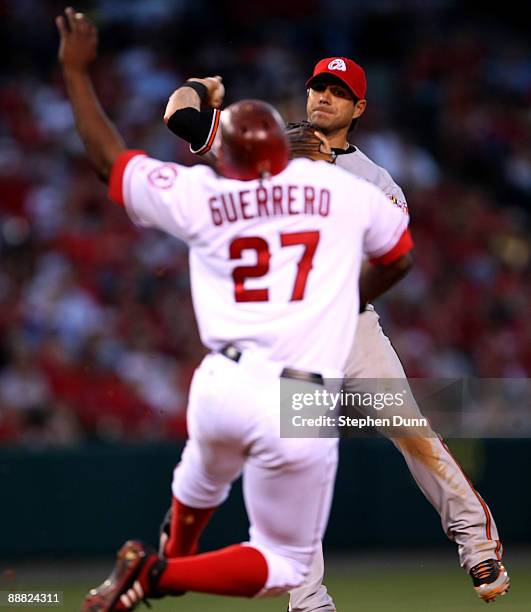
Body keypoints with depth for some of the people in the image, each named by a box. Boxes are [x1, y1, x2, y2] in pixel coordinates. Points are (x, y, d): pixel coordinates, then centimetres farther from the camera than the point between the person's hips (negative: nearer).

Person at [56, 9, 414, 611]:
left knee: (201, 480, 38)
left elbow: (107, 156, 18)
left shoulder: (200, 194, 4)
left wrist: (76, 71, 27)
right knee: (285, 564, 9)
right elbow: (397, 256, 23)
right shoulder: (344, 190, 4)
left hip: (222, 383, 3)